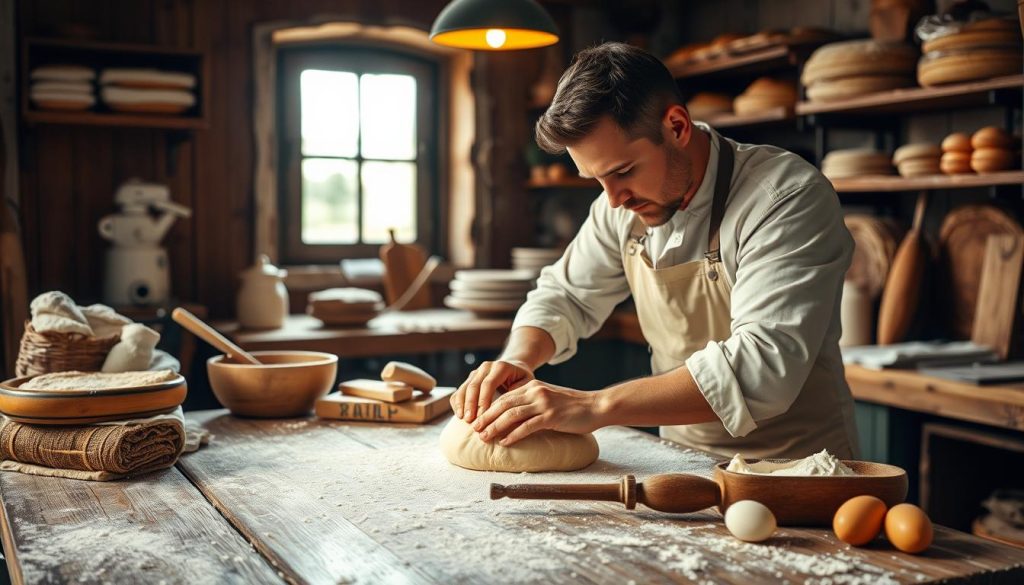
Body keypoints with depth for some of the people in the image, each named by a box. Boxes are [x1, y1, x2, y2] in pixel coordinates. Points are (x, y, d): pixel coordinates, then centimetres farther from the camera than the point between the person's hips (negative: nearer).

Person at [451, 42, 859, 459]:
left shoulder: (788, 198, -19)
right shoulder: (623, 204, 1)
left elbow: (764, 365, -29)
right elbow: (566, 295, 13)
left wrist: (597, 407, -33)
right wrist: (517, 360, -8)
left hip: (795, 474, -5)